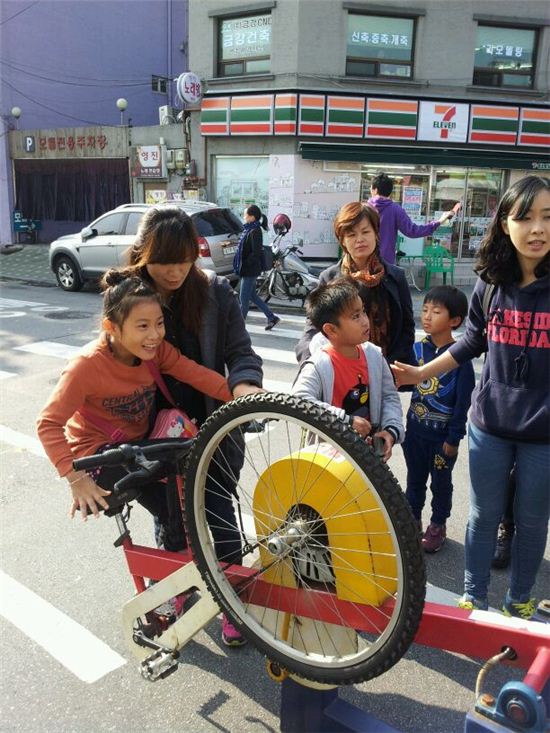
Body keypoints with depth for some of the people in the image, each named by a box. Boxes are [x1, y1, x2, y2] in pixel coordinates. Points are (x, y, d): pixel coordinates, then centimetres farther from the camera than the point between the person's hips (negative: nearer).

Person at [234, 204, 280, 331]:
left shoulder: (255, 231, -18)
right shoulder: (248, 229, 11)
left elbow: (256, 252, -23)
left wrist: (246, 264, -17)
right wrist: (240, 265, 11)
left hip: (250, 270, -10)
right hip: (246, 269, 10)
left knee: (244, 298, 1)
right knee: (252, 295, 17)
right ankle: (272, 317, 23)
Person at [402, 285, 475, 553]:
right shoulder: (418, 348, -3)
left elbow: (463, 401, -13)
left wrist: (453, 438, -12)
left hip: (442, 435, -4)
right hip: (415, 430, 4)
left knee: (440, 483, 15)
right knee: (414, 479, 19)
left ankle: (437, 526, 33)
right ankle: (412, 520, 36)